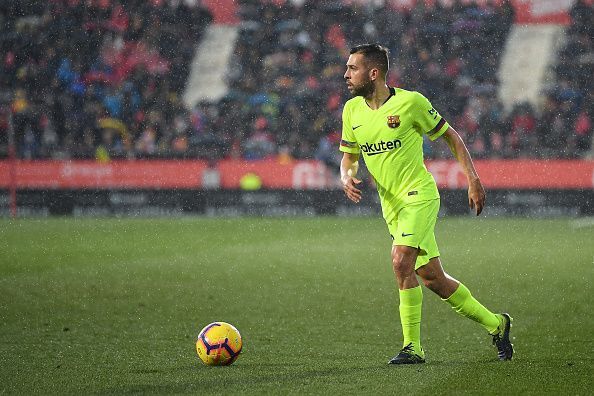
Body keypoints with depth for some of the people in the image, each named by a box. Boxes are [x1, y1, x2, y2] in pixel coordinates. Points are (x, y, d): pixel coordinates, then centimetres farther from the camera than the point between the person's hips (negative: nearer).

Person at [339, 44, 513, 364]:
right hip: (392, 205, 6)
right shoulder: (352, 110, 5)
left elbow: (450, 136, 0)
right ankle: (495, 324, 24)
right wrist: (347, 178, -8)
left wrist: (473, 178, -4)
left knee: (401, 261, -24)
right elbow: (349, 157, 15)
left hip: (419, 194, -6)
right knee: (432, 278, 7)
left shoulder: (410, 102, -11)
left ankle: (412, 347, -15)